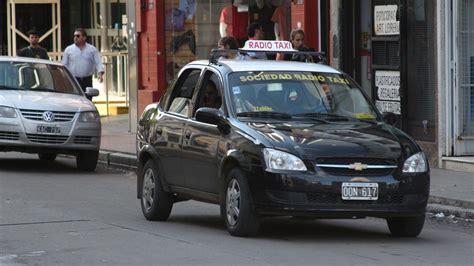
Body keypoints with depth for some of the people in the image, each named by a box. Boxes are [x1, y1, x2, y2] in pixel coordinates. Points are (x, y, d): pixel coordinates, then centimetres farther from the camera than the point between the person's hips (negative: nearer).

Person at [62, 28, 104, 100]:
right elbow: (64, 65, 9)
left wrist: (100, 73, -18)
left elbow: (98, 63, 1)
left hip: (87, 81, 1)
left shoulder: (92, 49, 7)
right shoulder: (68, 49, 8)